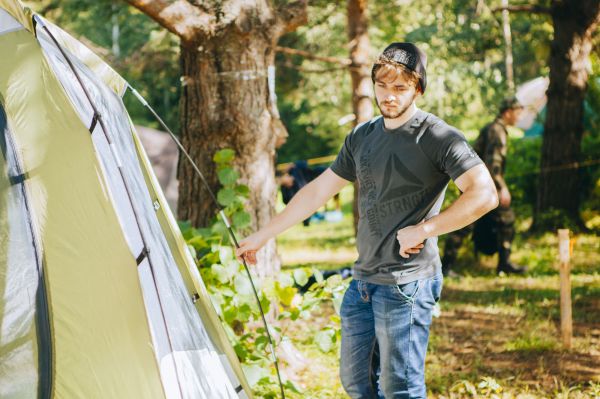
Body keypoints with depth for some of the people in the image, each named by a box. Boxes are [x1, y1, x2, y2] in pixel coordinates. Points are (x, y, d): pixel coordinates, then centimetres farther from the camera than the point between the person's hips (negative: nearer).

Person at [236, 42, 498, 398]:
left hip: (407, 284, -8)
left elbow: (484, 195, -21)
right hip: (363, 281, 8)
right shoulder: (363, 136, 13)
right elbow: (318, 191, 21)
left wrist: (423, 229, -20)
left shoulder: (437, 137, -10)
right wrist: (262, 236, 23)